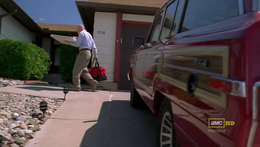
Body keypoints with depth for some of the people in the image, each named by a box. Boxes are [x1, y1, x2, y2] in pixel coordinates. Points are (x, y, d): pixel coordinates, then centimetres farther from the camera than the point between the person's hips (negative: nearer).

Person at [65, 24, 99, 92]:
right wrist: (95, 55, 18)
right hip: (88, 53, 9)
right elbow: (94, 46, 19)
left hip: (83, 52, -9)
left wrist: (70, 42, 3)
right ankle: (93, 82, 2)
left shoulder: (82, 33, -3)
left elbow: (77, 44, -13)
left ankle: (77, 86, -8)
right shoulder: (89, 34, 23)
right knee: (84, 70, 11)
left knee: (77, 70, -6)